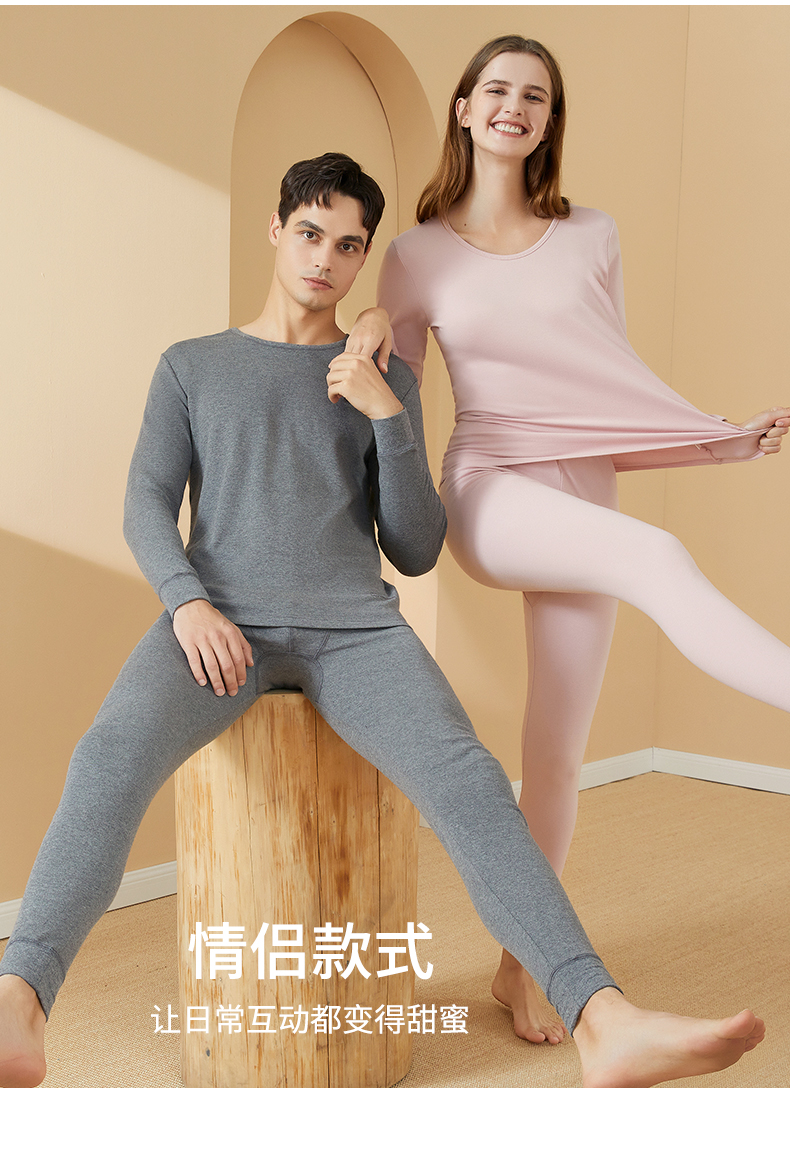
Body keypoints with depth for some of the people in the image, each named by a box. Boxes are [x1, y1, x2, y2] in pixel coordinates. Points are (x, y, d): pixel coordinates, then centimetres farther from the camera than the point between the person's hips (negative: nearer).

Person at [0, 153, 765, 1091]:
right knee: (115, 755, -33)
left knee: (465, 777, -28)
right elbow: (147, 507, 6)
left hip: (354, 627, 1)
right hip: (220, 622, 0)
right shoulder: (190, 368, 19)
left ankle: (605, 1024, -41)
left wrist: (387, 414, -1)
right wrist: (187, 602, -15)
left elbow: (415, 551, 12)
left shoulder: (388, 384, 20)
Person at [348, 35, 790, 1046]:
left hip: (583, 506, 3)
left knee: (557, 749, 5)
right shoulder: (417, 254, 7)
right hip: (488, 493, -3)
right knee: (658, 559, -34)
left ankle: (520, 967, 21)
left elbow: (611, 394, 14)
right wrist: (371, 332, -7)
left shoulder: (591, 238, 12)